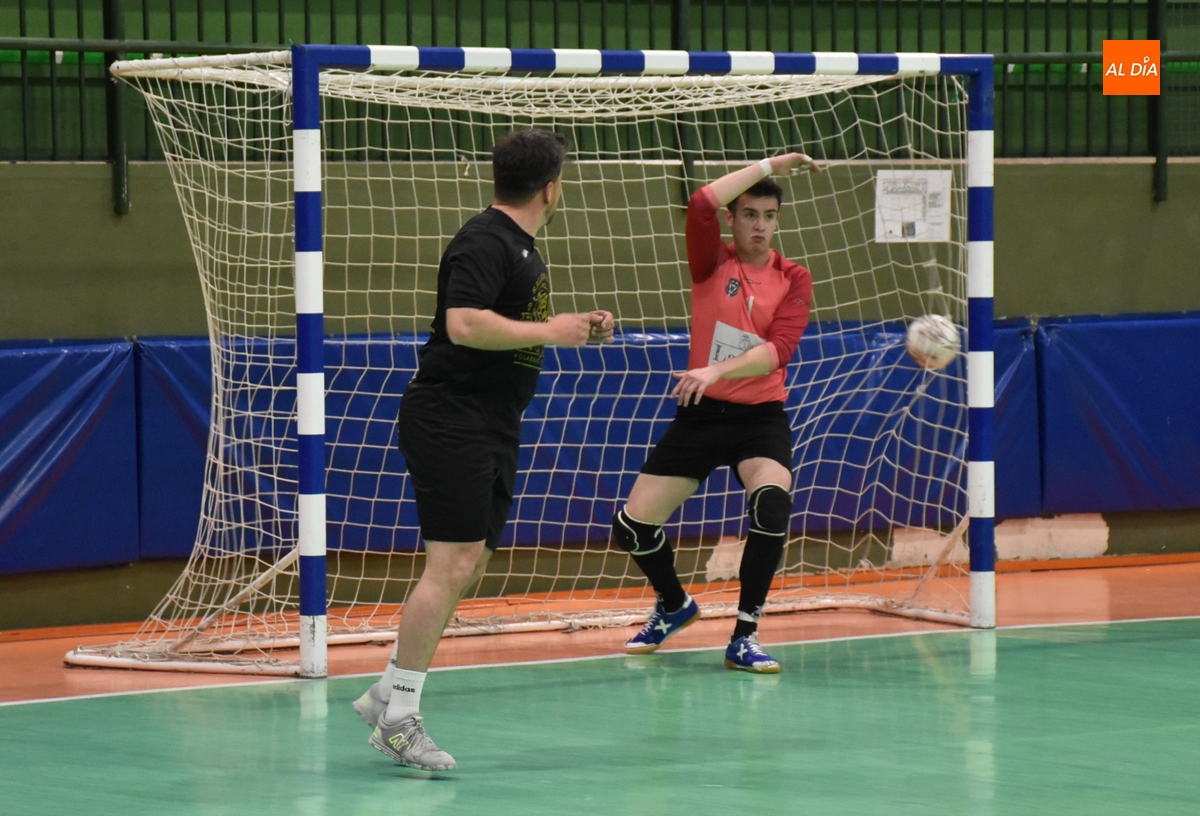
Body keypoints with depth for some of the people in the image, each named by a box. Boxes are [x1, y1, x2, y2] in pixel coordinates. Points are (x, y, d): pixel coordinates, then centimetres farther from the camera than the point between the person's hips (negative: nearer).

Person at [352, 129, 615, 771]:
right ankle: (398, 716, -11)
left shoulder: (518, 245, 18)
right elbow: (465, 325, -26)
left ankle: (386, 694, 17)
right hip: (450, 421, -11)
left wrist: (577, 327, 18)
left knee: (468, 567, 10)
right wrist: (550, 332, -19)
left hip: (492, 429, 11)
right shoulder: (484, 243, -14)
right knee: (451, 564, -14)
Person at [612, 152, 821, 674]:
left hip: (761, 417, -2)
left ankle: (744, 637, -19)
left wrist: (716, 371, -31)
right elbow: (702, 204, -21)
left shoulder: (793, 280, -1)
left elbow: (778, 350, -16)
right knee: (632, 525, -2)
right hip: (700, 414, 2)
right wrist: (769, 165, -16)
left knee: (772, 502, -32)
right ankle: (674, 605, 31)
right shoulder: (713, 263, 0)